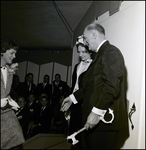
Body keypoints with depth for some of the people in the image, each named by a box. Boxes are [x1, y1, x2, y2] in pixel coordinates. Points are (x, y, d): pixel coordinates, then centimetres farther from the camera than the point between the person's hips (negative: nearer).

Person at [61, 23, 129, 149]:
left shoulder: (111, 52, -11)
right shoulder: (99, 54, 20)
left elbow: (111, 85, -22)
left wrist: (97, 112, -25)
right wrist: (73, 97, 22)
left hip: (105, 121, -9)